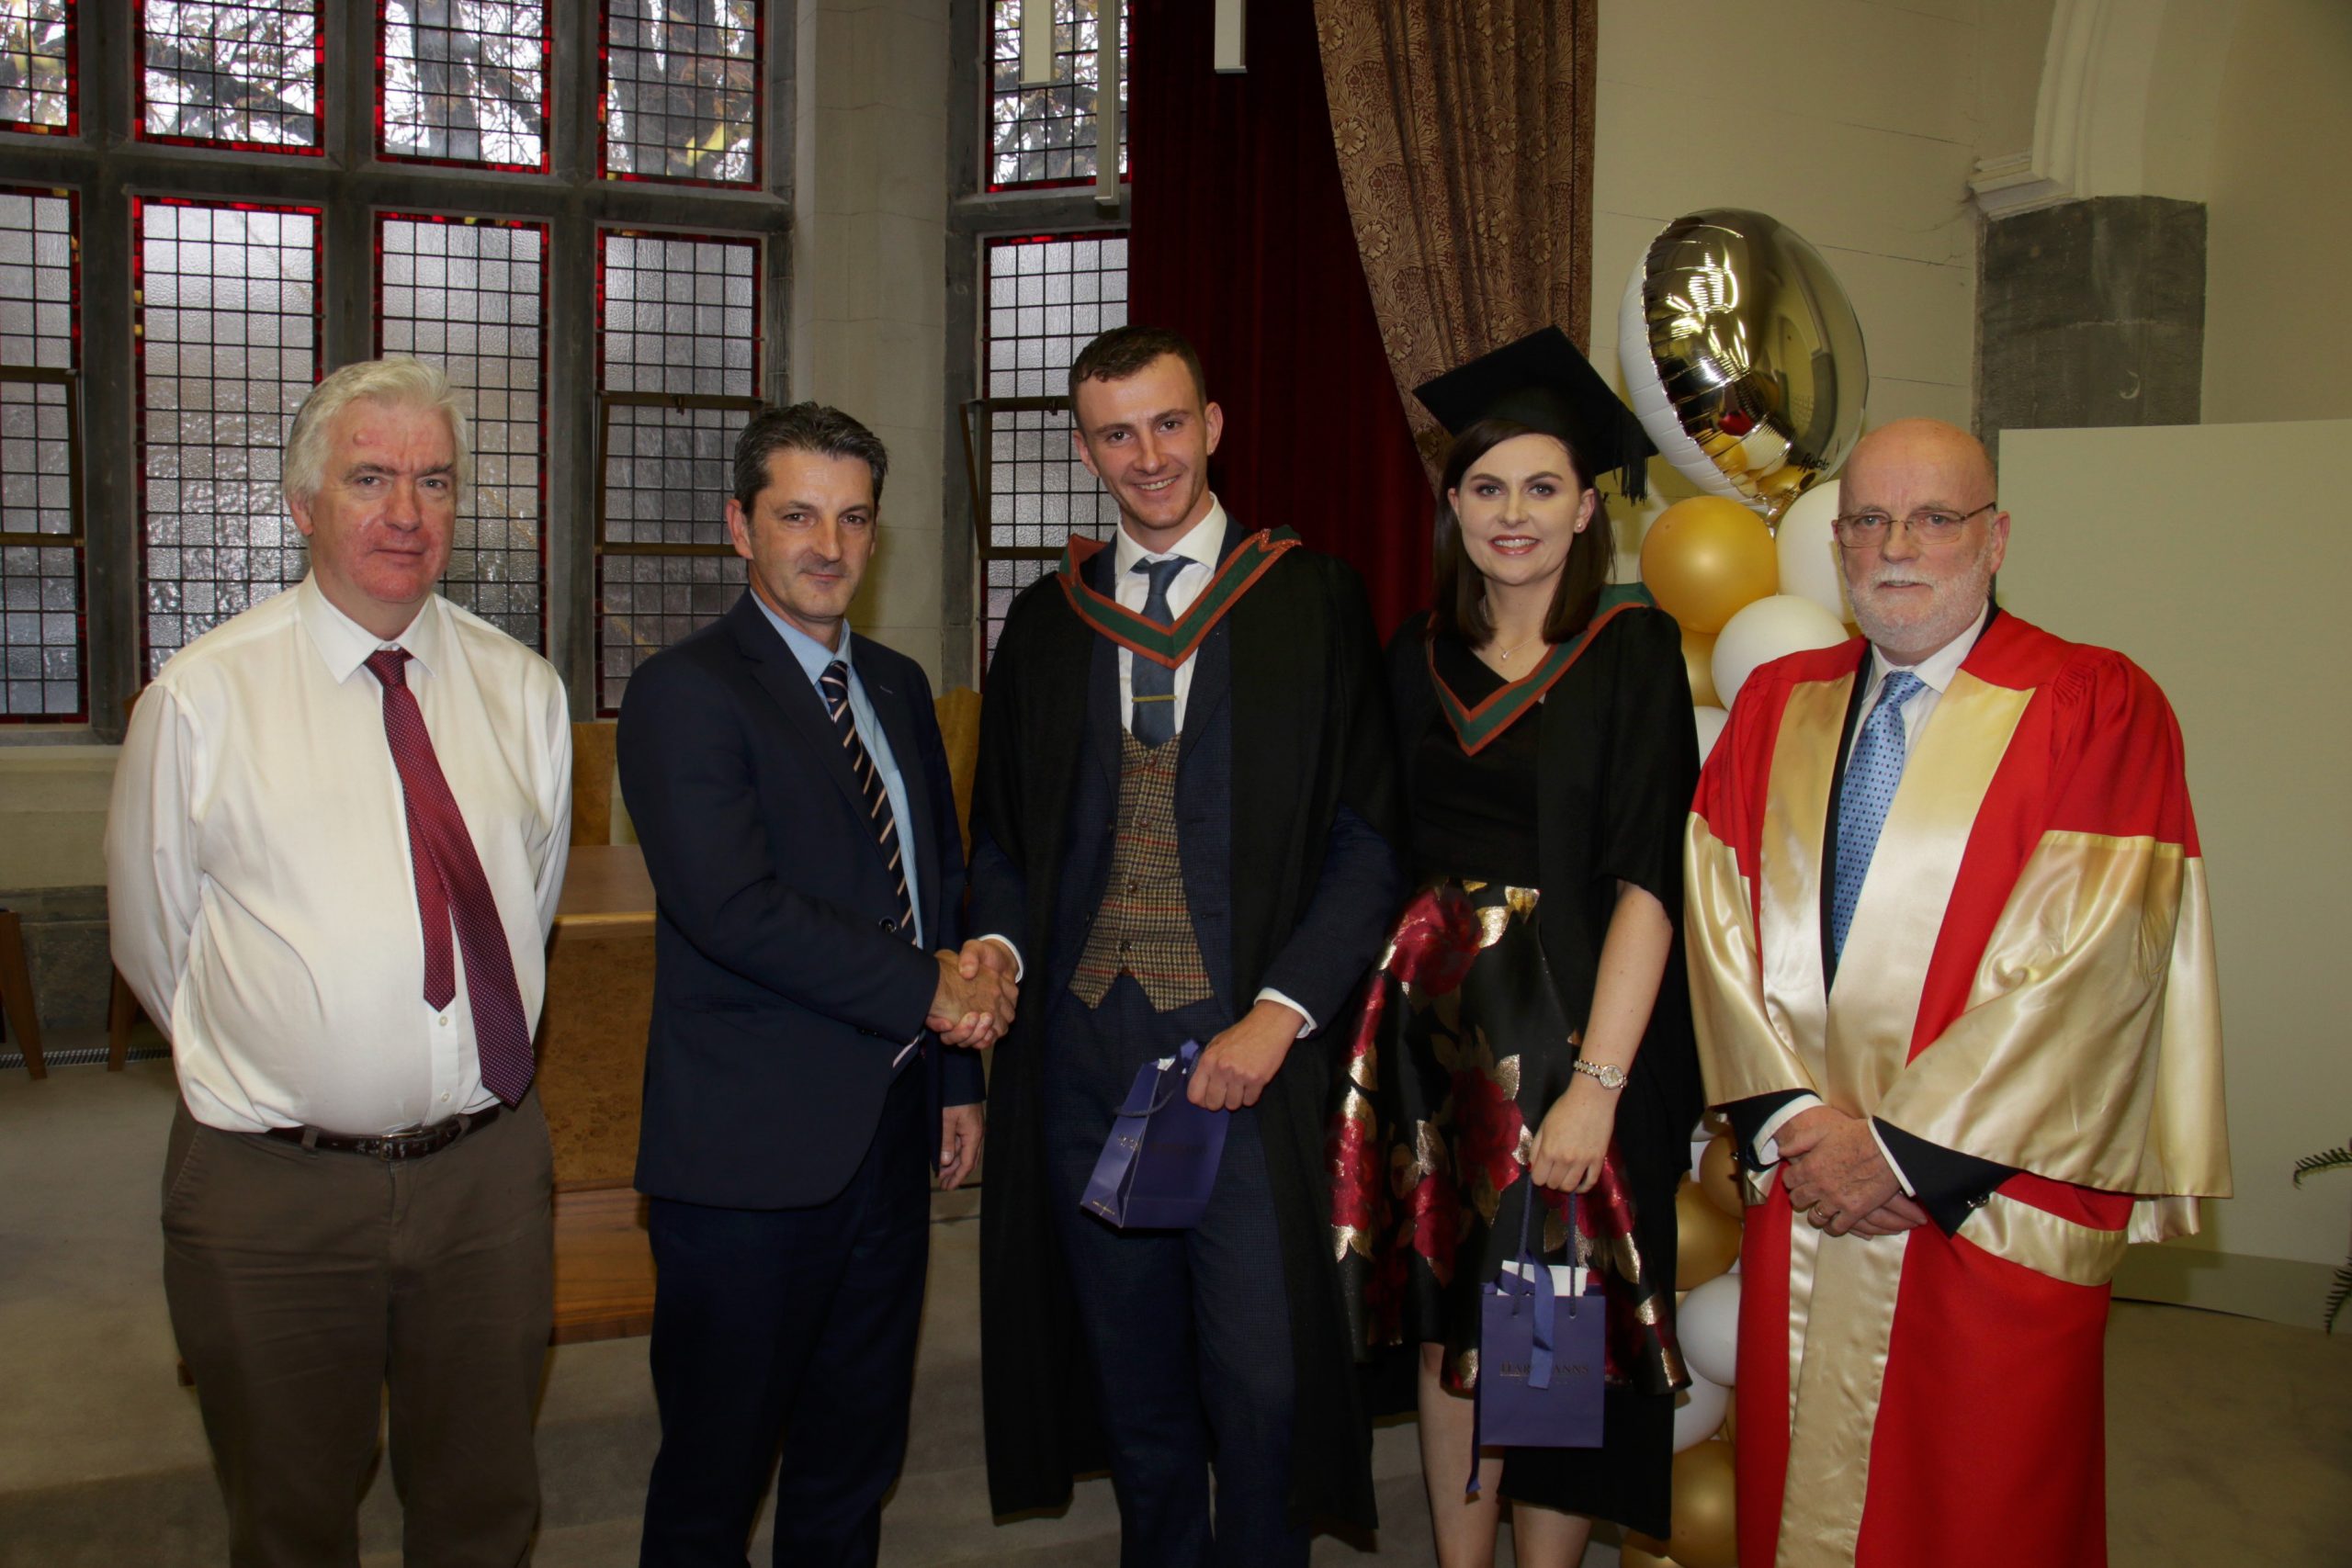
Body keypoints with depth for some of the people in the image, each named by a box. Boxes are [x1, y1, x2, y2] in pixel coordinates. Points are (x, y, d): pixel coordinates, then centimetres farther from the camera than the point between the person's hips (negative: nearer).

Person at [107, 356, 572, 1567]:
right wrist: (263, 1063, 10)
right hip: (272, 1192, -2)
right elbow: (151, 937, 3)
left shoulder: (522, 690, 2)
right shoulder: (200, 698, -7)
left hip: (488, 1167, 2)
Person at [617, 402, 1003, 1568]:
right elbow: (731, 905, -21)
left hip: (889, 1133, 7)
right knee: (716, 1471, 8)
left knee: (854, 1465, 18)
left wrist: (958, 1077, 13)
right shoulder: (684, 693, -10)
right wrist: (923, 989, -14)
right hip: (751, 1152, -7)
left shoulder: (899, 687, 13)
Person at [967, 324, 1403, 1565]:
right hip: (1083, 1039, 4)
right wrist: (1000, 938, -5)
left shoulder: (1313, 602, 0)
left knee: (1260, 1378, -1)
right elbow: (1003, 829, 16)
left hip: (1246, 1043, -3)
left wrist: (1281, 1011, -13)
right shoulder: (1045, 622, 10)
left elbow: (1368, 834, -4)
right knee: (1134, 1380, 14)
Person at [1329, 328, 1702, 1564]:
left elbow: (1647, 877, -14)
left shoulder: (1632, 650, -7)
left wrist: (1595, 1083, -21)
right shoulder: (1419, 658, 7)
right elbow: (1393, 852, 12)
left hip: (1576, 1026, -4)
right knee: (1451, 1322, 14)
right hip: (1436, 1026, 5)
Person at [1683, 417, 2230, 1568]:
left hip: (1993, 1204, -3)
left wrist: (1906, 1147, -15)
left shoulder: (2098, 709, -6)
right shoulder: (1775, 707, 8)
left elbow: (2087, 961, -14)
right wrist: (1792, 1120, -10)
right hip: (1802, 1191, 4)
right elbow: (1720, 922, 2)